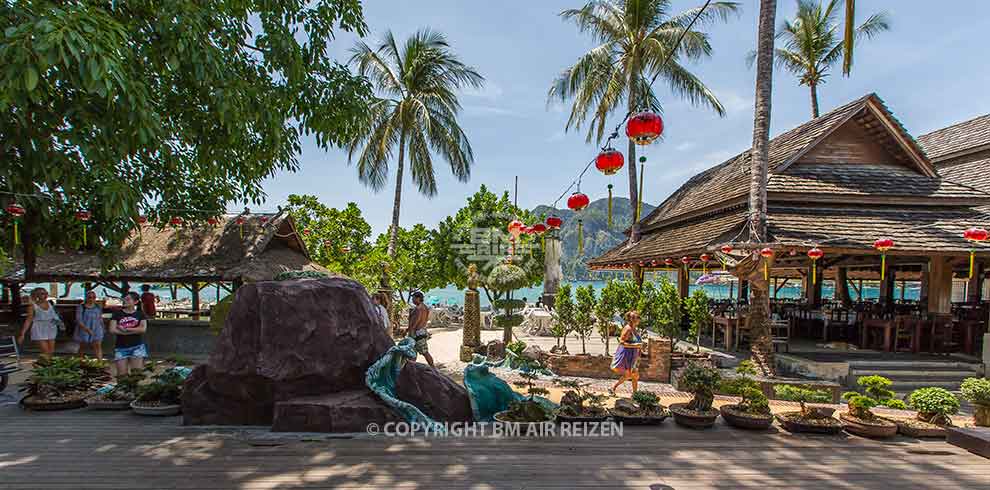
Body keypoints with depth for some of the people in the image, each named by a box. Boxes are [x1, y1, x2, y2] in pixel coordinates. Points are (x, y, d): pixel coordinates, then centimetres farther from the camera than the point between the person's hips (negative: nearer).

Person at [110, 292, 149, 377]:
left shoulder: (140, 314, 4)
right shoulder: (117, 313, 5)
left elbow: (143, 329, -9)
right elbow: (112, 330, -6)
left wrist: (125, 329, -11)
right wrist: (134, 331, -10)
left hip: (137, 346, -1)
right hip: (121, 347, 1)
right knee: (122, 373, -1)